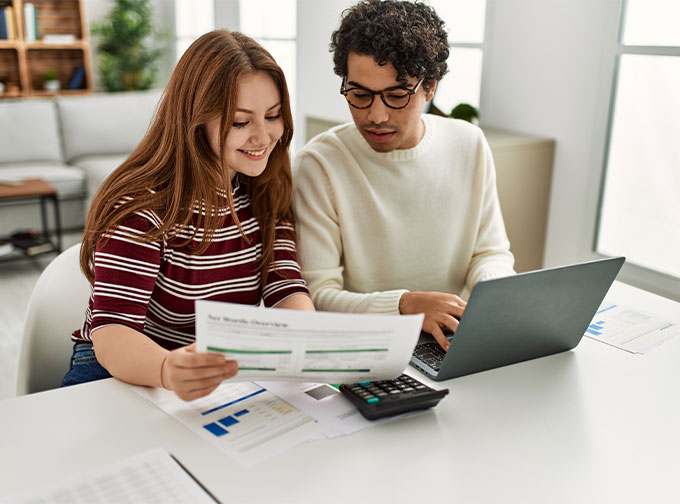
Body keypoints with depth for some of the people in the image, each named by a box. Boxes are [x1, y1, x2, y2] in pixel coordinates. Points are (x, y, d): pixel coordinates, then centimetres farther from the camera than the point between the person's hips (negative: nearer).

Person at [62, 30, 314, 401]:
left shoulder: (266, 194, -1)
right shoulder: (144, 204, -18)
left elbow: (286, 289, -10)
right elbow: (111, 332, -25)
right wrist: (168, 370, -49)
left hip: (227, 374, 5)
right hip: (126, 374, -4)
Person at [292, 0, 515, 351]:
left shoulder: (469, 146, 1)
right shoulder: (318, 165, -13)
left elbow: (491, 252, 10)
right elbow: (316, 296, -15)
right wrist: (405, 305, -31)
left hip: (451, 345, 6)